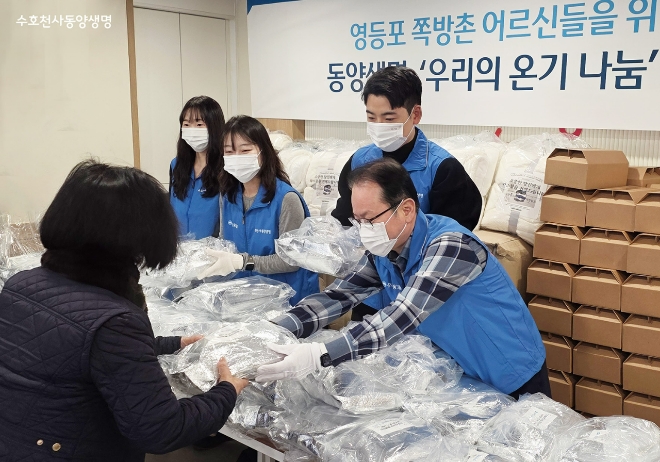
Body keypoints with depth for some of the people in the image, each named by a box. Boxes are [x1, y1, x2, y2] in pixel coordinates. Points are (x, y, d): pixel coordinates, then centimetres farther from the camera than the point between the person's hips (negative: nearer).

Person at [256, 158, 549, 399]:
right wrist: (274, 330, -26)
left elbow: (401, 318, -39)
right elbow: (337, 296, -10)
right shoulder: (382, 253, -7)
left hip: (516, 382, -6)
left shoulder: (450, 245, -31)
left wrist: (318, 357, -47)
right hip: (459, 377, 6)